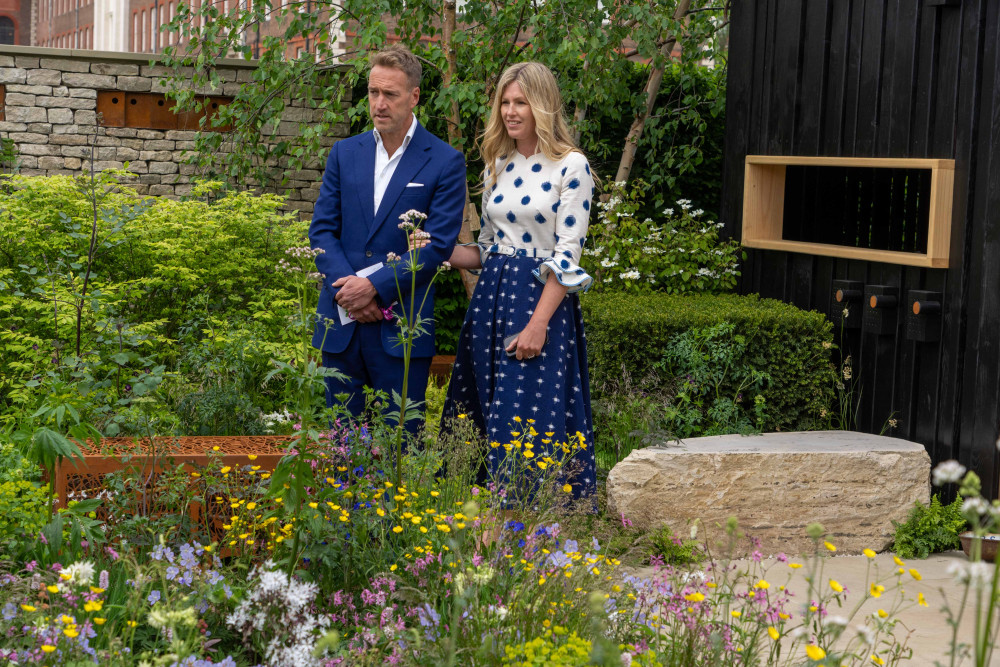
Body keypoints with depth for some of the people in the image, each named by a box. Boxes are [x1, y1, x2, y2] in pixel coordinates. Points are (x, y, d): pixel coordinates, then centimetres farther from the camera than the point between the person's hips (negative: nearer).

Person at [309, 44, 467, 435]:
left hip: (401, 328, -4)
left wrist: (374, 286, -16)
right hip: (341, 323, 4)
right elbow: (322, 229, 6)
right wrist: (346, 289, -10)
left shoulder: (445, 162, -2)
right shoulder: (344, 154, 10)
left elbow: (438, 244, -8)